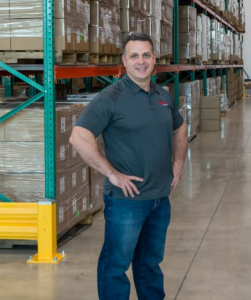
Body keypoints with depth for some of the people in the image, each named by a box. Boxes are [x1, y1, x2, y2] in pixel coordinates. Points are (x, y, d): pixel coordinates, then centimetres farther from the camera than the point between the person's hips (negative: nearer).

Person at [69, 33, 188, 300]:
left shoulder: (164, 97, 7)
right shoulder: (111, 98, -13)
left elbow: (179, 130, 26)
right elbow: (79, 138, -24)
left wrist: (177, 165, 13)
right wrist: (112, 174, -22)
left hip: (161, 197, 6)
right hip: (127, 199, -6)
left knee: (151, 262, 20)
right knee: (116, 264, 5)